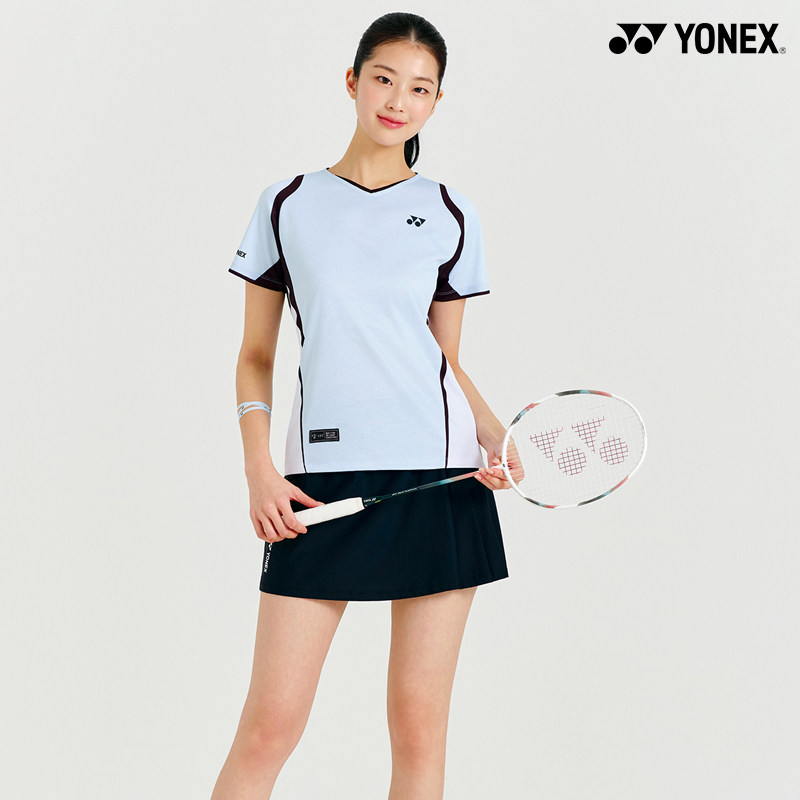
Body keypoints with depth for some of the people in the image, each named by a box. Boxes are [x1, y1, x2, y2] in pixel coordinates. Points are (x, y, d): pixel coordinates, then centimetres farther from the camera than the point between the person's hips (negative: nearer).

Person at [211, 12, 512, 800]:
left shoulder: (450, 216, 10)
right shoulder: (286, 204, 9)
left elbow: (449, 361, 14)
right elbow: (255, 355, 11)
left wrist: (498, 436, -4)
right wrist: (258, 470, -3)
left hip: (439, 475, 1)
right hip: (321, 481, 0)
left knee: (418, 727, 3)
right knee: (270, 723, -5)